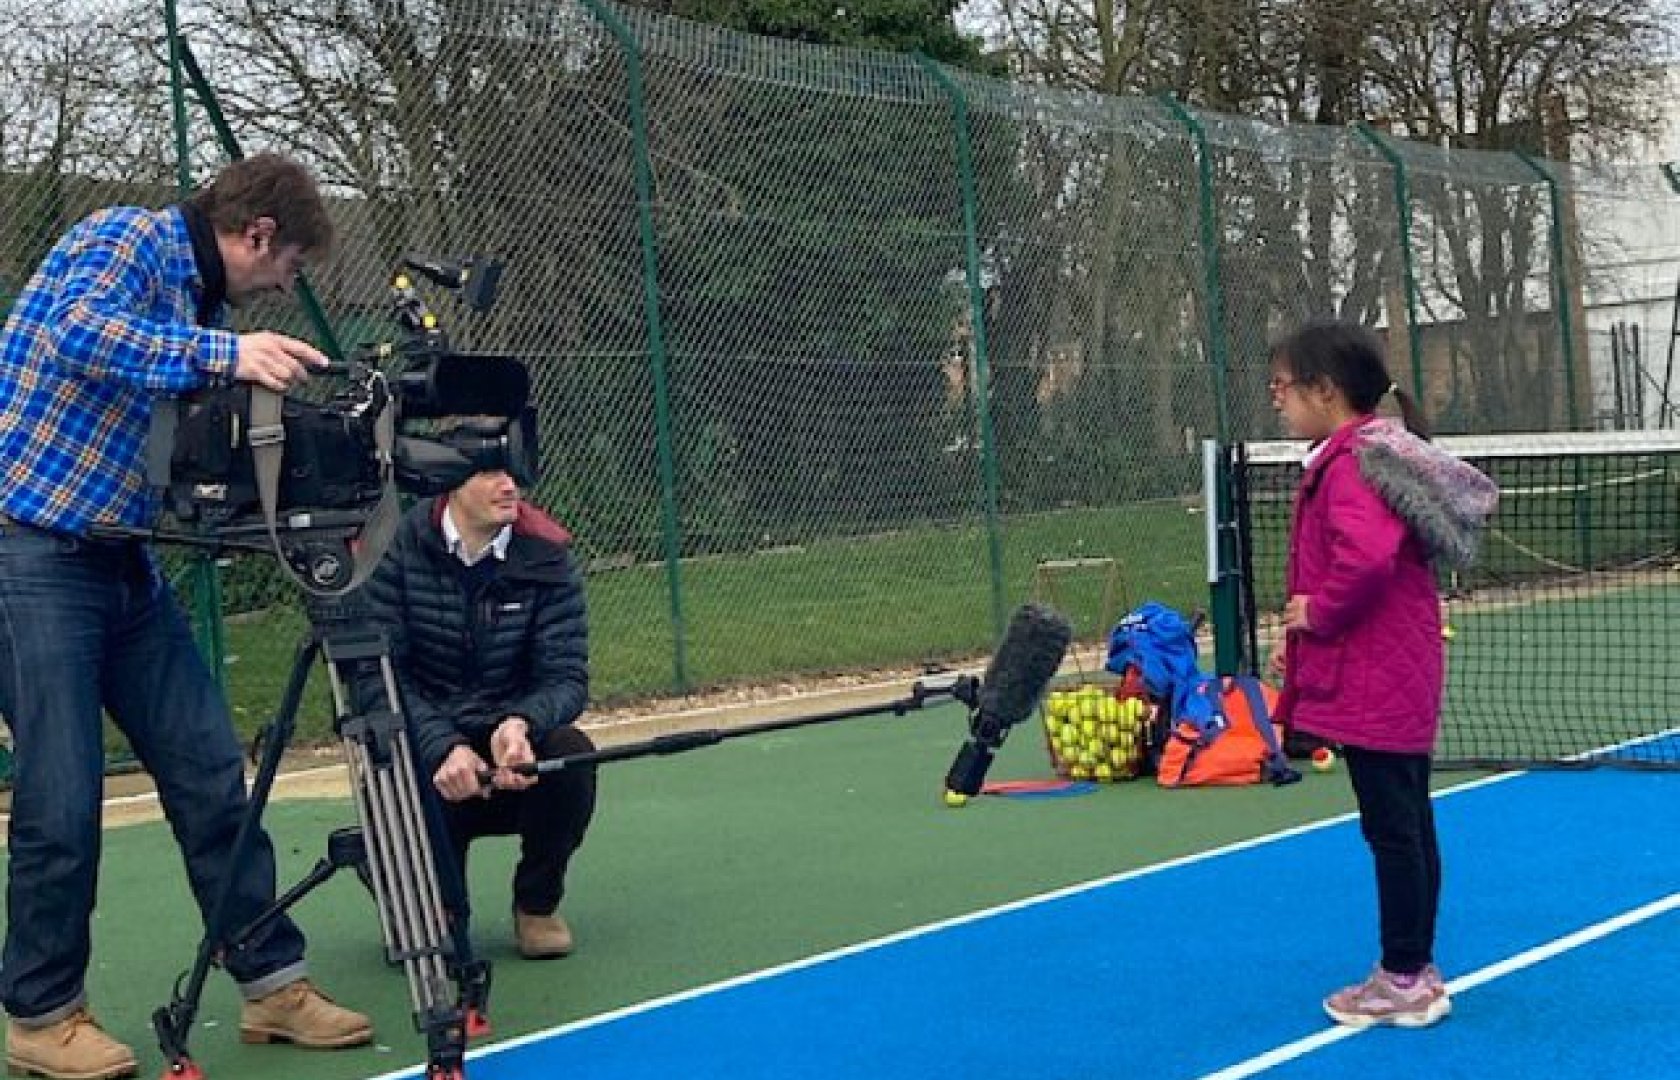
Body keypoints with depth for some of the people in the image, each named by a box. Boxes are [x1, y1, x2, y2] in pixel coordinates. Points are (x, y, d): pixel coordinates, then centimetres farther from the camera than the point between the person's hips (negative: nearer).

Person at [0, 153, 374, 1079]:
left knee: (210, 772, 6)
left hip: (121, 561, 9)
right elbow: (78, 331, -29)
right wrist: (224, 354, -34)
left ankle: (271, 980, 15)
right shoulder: (125, 238, -8)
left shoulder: (196, 301, 16)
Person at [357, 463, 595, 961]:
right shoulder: (396, 547, -11)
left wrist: (522, 723, -34)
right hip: (424, 755, -1)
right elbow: (376, 675, -16)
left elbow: (567, 677, -11)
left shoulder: (547, 556, -7)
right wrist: (442, 747, -31)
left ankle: (538, 903, -2)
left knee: (571, 752, -30)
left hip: (513, 747, 1)